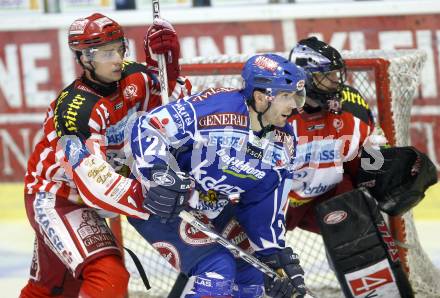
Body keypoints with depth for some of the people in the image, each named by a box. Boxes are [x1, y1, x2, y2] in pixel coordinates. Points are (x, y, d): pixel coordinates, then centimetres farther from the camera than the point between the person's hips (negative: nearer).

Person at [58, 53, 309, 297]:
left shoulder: (284, 142, -3)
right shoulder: (215, 107, -27)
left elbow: (265, 207, 5)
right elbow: (145, 127, -25)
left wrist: (280, 256, 0)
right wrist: (159, 174, -40)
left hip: (211, 215, 8)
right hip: (161, 203, -8)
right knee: (218, 270, -24)